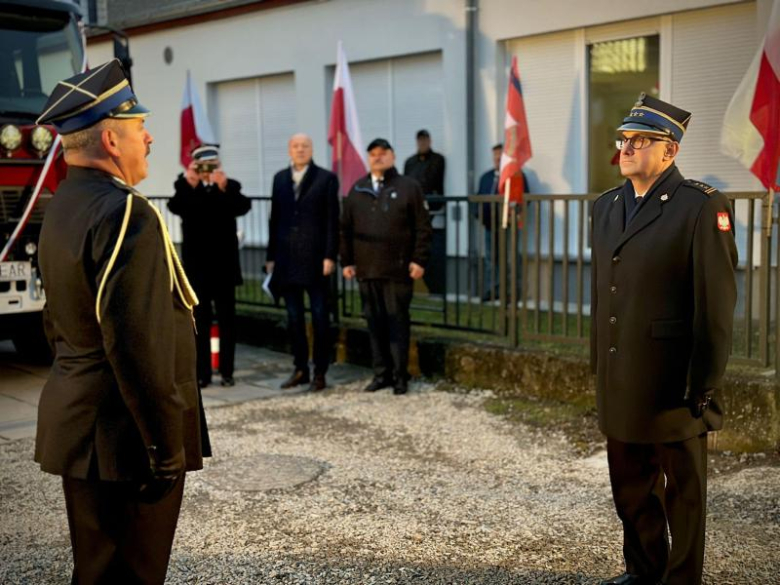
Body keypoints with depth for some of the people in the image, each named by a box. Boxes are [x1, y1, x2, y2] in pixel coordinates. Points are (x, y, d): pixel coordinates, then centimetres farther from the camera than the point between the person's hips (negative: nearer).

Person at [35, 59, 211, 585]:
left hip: (79, 422, 9)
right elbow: (139, 348, -26)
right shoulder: (127, 213, -21)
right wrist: (167, 448, -19)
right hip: (124, 437, -9)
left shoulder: (62, 207, 9)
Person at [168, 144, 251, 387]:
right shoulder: (186, 188, 2)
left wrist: (224, 188, -36)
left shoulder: (230, 186, 1)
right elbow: (175, 207, -18)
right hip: (196, 265, 0)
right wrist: (188, 185, -34)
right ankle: (202, 372, 11)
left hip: (224, 265, 0)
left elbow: (243, 207, -19)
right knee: (200, 320, 6)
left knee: (227, 319, 6)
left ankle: (227, 371, 14)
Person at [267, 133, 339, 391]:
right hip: (287, 259, 4)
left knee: (320, 316, 2)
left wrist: (329, 256, -11)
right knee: (294, 317, 9)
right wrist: (271, 256, 8)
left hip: (314, 258, -4)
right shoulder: (280, 178, 12)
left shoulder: (326, 178, -1)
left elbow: (332, 220, -4)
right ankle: (300, 369, 18)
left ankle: (320, 372, 8)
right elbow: (275, 218, 11)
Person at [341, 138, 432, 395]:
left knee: (398, 322, 0)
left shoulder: (409, 187, 2)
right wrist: (347, 261, 8)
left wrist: (419, 260, -9)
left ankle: (400, 376, 7)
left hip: (398, 268, -4)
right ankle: (381, 374, 15)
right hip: (366, 268, 4)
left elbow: (423, 227, -2)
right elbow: (346, 228, 14)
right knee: (375, 323, 7)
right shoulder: (357, 190, 13)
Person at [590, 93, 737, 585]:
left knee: (682, 488, 10)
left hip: (674, 383, -6)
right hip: (620, 380, 7)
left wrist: (706, 387, -13)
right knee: (631, 486, 18)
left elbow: (717, 304, -13)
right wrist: (598, 364, 14)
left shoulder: (702, 207, -11)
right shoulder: (607, 206, 10)